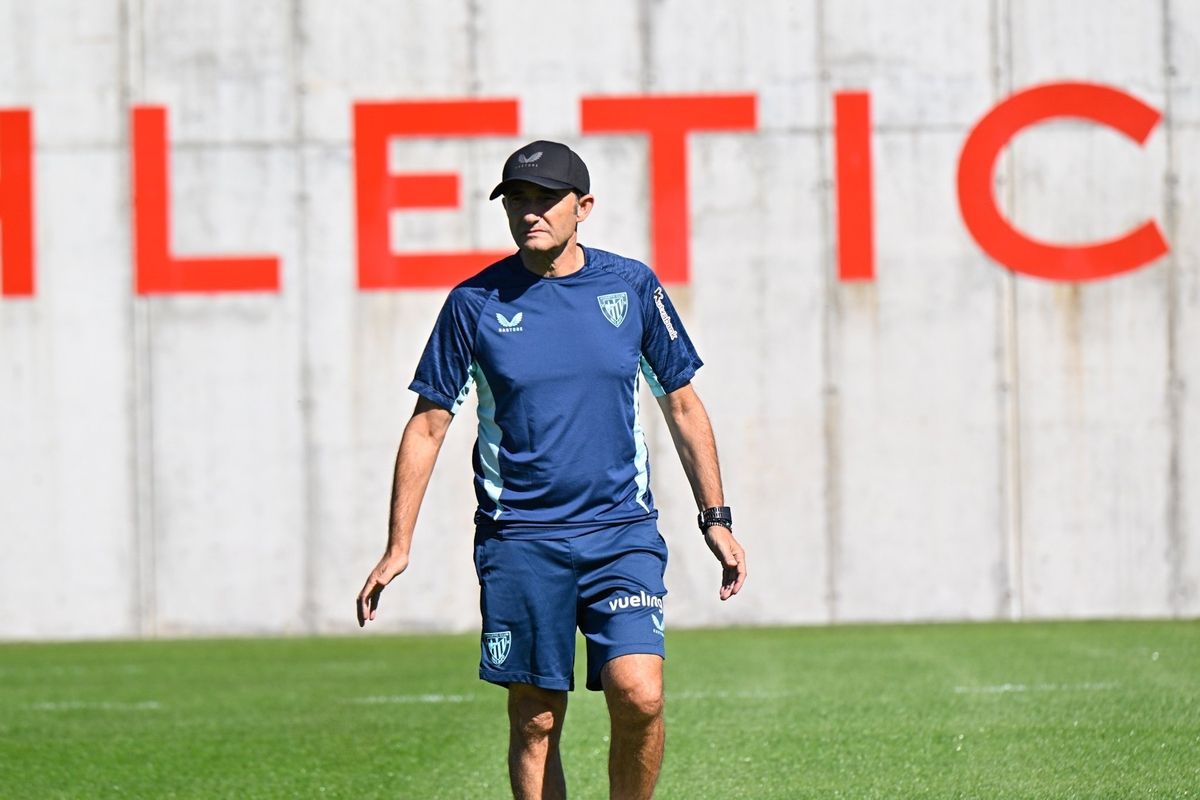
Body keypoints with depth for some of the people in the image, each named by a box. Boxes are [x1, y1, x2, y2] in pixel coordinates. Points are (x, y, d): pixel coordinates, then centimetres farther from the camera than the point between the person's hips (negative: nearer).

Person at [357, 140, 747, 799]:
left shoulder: (632, 287, 3)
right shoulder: (475, 303, 0)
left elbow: (683, 406, 12)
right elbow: (428, 424, 4)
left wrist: (715, 519, 10)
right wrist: (398, 547, 0)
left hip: (622, 531, 0)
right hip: (519, 540, 0)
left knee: (639, 696, -15)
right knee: (535, 720, 1)